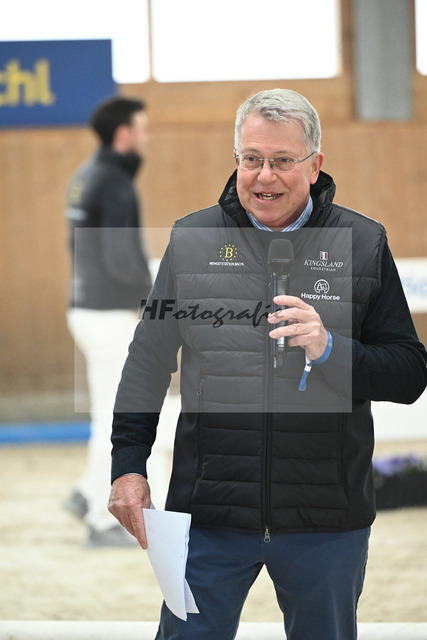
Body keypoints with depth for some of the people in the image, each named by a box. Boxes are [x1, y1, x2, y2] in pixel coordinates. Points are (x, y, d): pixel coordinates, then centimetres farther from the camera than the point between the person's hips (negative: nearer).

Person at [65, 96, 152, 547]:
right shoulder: (115, 185, -18)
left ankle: (90, 494, 16)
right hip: (110, 317, -9)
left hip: (87, 308, 9)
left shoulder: (85, 177, 12)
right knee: (114, 419, -1)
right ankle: (102, 521, 4)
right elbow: (120, 259, -24)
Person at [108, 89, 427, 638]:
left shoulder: (363, 245, 3)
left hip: (327, 520, 0)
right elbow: (147, 364, 12)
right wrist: (127, 465, 6)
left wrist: (330, 350, -17)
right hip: (209, 512, 0)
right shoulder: (191, 239, 5)